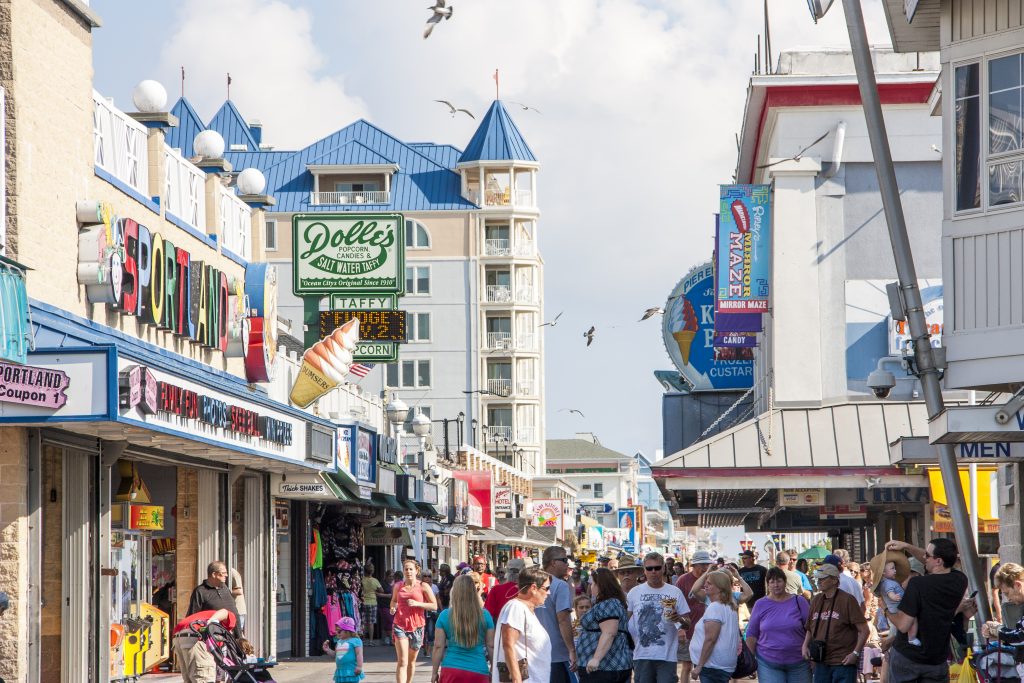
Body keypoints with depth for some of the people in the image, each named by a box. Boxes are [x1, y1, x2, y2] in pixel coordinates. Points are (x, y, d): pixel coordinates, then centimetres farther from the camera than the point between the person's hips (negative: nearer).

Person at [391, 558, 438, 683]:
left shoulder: (423, 586, -1)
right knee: (402, 662, -12)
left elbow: (434, 606, -2)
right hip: (400, 625, 0)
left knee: (411, 661, 14)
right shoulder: (398, 586, 7)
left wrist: (417, 603, -15)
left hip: (416, 626, 0)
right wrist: (393, 607, 2)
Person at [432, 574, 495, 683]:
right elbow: (490, 646, 5)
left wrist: (434, 672, 8)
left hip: (451, 670, 0)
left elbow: (438, 646, 0)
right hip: (478, 671, 0)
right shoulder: (485, 616, -1)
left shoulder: (445, 616, -2)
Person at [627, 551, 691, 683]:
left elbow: (688, 624, 4)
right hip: (641, 656, 2)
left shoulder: (675, 592, 3)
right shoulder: (635, 592, 6)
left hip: (667, 656, -1)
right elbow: (624, 620, 12)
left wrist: (679, 619, -18)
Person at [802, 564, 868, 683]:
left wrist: (855, 653, -15)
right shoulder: (816, 600, 12)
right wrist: (805, 645, 6)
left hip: (843, 662, -6)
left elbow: (864, 630, -7)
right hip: (821, 663, 6)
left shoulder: (847, 600, -6)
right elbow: (810, 629, 24)